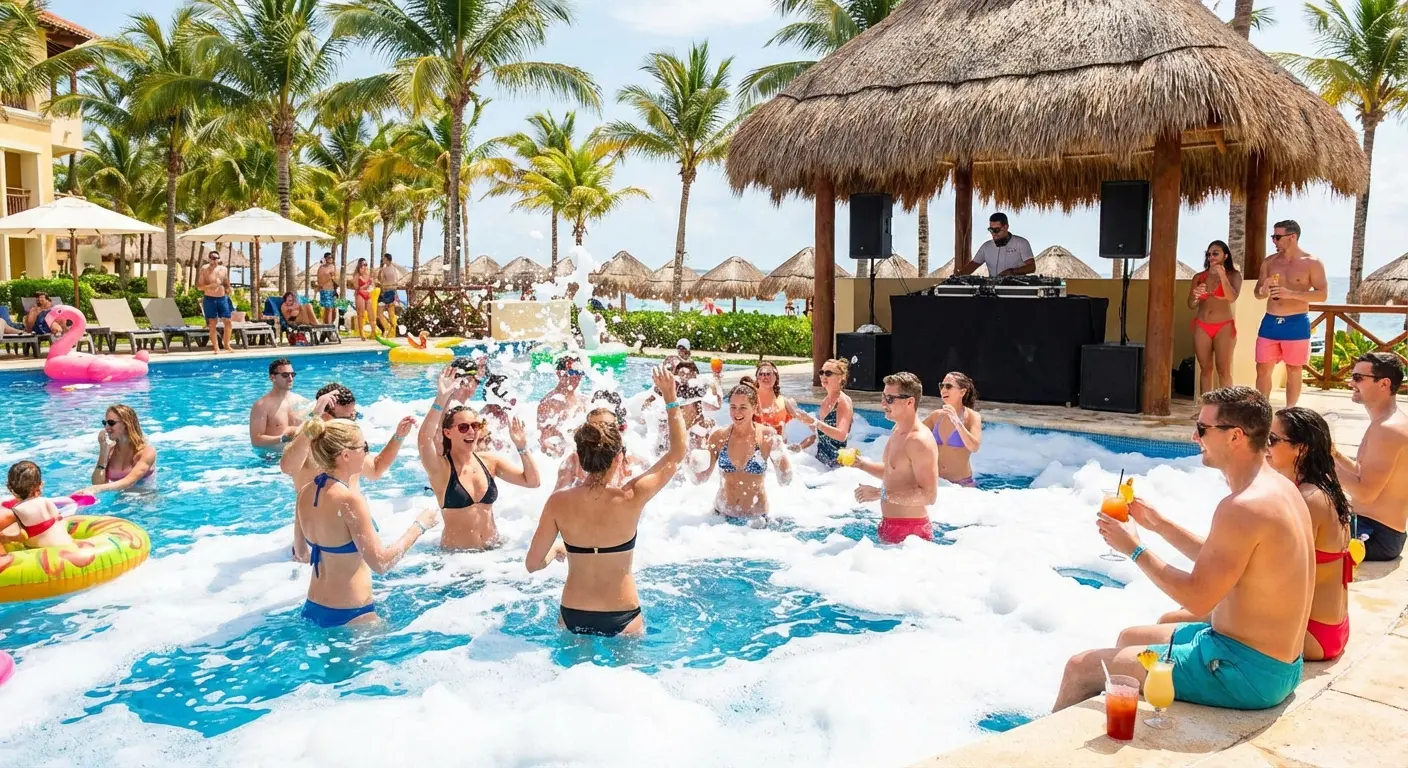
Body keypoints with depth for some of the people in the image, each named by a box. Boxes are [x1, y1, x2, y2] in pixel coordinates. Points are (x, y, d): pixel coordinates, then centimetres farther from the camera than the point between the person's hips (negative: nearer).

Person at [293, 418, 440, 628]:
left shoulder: (306, 492, 2)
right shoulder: (350, 499, -23)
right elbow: (381, 563, -22)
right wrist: (419, 526, -11)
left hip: (313, 608, 8)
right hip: (349, 615, -8)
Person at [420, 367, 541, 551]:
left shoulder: (489, 461, 6)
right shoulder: (440, 467, -8)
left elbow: (532, 481, 5)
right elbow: (424, 440, -28)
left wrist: (522, 447, -8)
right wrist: (441, 399, -37)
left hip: (493, 549, 3)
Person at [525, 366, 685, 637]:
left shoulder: (558, 502, -14)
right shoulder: (631, 499, -19)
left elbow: (532, 564, -6)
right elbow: (677, 453, -6)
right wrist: (670, 398, -1)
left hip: (573, 617, 2)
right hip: (623, 617, -2)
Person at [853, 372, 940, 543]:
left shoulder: (920, 441, -22)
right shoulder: (897, 430, 8)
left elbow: (929, 495, -28)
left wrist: (880, 494, -29)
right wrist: (862, 464, 7)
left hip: (909, 531, -9)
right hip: (889, 525, 9)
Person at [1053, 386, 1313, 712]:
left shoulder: (1243, 508, -27)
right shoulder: (1281, 487, 6)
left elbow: (1197, 598, -24)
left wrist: (1134, 549, -14)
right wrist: (1160, 524, 15)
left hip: (1246, 672, -11)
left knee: (1081, 668, -6)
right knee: (1129, 637, 29)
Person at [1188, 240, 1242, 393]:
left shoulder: (1233, 275, 3)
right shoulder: (1199, 277, 8)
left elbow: (1232, 298, -13)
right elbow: (1191, 305, 8)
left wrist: (1222, 276, -23)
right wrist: (1196, 296, -15)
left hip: (1224, 327, -2)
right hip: (1202, 327, 2)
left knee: (1223, 370, -6)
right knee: (1205, 369, 3)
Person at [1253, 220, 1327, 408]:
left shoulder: (1312, 263, -5)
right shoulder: (1269, 262, 8)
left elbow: (1322, 294, -10)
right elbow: (1257, 292, 13)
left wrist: (1291, 294, -23)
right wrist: (1263, 291, -12)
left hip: (1296, 323, -4)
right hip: (1270, 322, 4)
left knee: (1293, 371, 5)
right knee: (1263, 368, 2)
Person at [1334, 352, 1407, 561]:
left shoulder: (1387, 429, -21)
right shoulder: (1387, 423, 12)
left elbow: (1365, 492, -24)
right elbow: (1366, 475, 16)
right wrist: (1335, 455, 4)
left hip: (1378, 536, -10)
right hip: (1373, 527, 10)